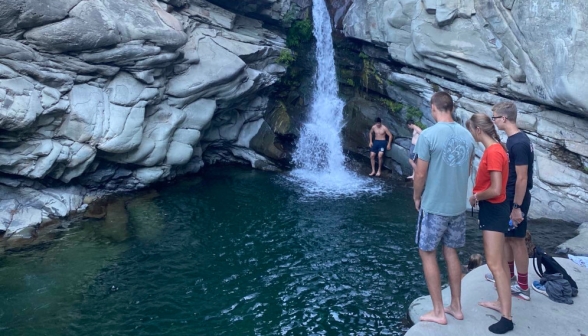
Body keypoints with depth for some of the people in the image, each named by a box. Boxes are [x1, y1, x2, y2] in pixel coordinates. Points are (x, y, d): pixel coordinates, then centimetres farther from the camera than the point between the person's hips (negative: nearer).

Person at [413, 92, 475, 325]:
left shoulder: (428, 135, -17)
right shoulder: (467, 136, 2)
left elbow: (420, 175, -13)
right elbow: (467, 171, 12)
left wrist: (417, 197, 4)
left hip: (434, 206, -6)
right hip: (458, 205, 6)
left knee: (427, 253, 7)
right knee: (451, 253, 17)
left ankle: (438, 312, 13)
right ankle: (456, 306, 26)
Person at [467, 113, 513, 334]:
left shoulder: (493, 152, -22)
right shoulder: (494, 149, 9)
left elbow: (495, 190, -25)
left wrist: (475, 197, -10)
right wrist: (479, 195, 0)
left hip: (493, 210, -10)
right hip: (492, 209, 10)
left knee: (494, 264, -9)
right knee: (499, 261, 18)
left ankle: (507, 318, -5)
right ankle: (502, 303, 30)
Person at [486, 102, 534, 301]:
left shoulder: (519, 143, -22)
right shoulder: (514, 140, 7)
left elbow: (522, 178, -23)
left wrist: (517, 207, -21)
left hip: (516, 200, -9)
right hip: (508, 198, 9)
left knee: (517, 240, 1)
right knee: (507, 237, 19)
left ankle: (523, 287, 13)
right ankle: (509, 275, 35)